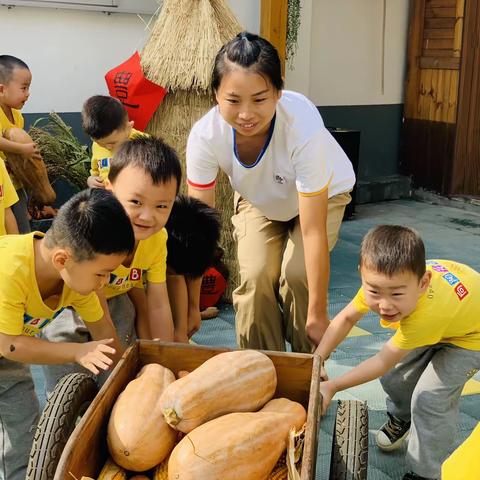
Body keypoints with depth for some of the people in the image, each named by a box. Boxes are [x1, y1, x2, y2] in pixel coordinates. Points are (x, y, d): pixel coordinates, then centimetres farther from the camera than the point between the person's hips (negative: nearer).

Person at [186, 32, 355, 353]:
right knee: (256, 275, -17)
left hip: (324, 194, -2)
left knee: (297, 274, -20)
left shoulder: (304, 127, -42)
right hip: (258, 199, 2)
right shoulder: (205, 135, -33)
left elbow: (313, 231, -38)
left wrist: (318, 315, -33)